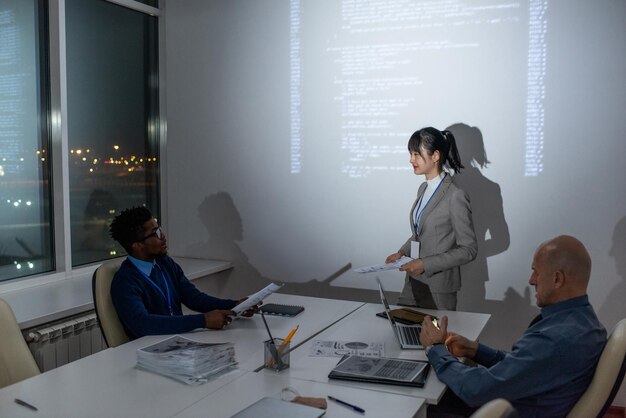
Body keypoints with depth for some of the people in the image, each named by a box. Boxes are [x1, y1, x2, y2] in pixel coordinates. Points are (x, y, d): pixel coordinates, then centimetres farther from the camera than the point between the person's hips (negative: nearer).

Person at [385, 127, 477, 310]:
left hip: (439, 288, -6)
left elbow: (468, 249, -14)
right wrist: (402, 252, 3)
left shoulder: (456, 196, -17)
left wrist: (426, 264, -19)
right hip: (413, 282, 6)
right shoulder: (423, 189, 6)